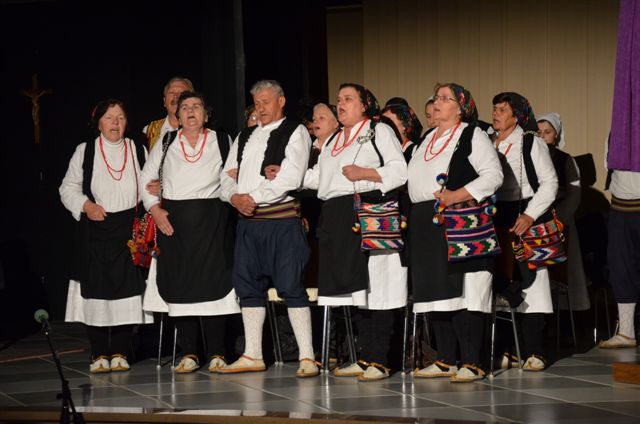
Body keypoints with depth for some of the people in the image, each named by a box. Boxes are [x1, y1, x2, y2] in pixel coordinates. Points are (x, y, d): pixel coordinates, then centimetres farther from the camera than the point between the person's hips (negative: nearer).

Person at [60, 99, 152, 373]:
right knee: (96, 289, -4)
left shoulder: (138, 151, 12)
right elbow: (68, 188, 9)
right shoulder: (84, 152, 7)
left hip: (129, 230, 1)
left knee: (127, 288, -4)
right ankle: (99, 354, 4)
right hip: (95, 230, -1)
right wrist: (86, 205, -8)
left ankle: (120, 352, 5)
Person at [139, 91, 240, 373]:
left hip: (211, 220, -2)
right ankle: (188, 354, 4)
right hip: (173, 221, 2)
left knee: (212, 282, -7)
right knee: (179, 284, -1)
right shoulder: (166, 144, 13)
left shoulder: (223, 142, 9)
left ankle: (216, 354, -2)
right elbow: (146, 179, 14)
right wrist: (154, 208, 2)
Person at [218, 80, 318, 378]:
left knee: (291, 286, -9)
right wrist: (235, 197, -7)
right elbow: (228, 175, 15)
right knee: (249, 286, 7)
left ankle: (307, 357, -9)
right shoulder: (244, 137, 20)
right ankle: (252, 356, 14)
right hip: (247, 219, 7)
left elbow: (290, 178, -12)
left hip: (282, 219, -7)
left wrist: (252, 197, -14)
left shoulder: (295, 133, 0)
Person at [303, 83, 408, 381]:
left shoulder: (379, 131, 4)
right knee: (356, 289, 8)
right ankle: (365, 358, 12)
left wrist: (365, 173, -17)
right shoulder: (333, 140, 25)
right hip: (337, 219, 7)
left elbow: (399, 170, -6)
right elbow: (318, 177, 20)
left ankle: (379, 361, -9)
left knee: (374, 287, -9)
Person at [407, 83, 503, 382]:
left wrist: (456, 196, -21)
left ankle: (471, 363, -8)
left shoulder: (472, 135, -2)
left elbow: (493, 175, -11)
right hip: (426, 228, 8)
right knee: (435, 292, 9)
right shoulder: (428, 139, 21)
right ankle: (446, 360, 16)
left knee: (462, 293, -10)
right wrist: (413, 216, 14)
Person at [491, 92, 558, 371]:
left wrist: (530, 216, -11)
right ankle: (507, 348, 10)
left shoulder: (531, 143, 0)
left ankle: (534, 352, -5)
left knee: (529, 281, -7)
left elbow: (549, 183, -2)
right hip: (495, 221, 5)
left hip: (526, 219, -5)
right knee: (501, 283, 3)